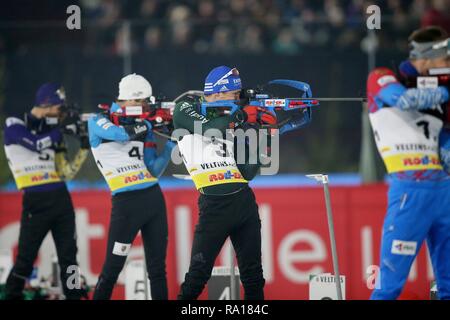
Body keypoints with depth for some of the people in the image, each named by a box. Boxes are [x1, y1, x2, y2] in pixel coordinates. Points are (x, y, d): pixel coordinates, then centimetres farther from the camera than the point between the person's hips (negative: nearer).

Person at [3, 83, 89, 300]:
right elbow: (36, 143, -21)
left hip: (61, 199, 6)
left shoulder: (52, 132, 14)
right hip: (35, 202, -5)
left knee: (69, 256, 4)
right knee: (26, 257, -7)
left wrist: (84, 147, 1)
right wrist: (63, 128, -15)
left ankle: (74, 296, 8)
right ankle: (12, 296, 2)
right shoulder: (15, 125, -2)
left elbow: (66, 173, 10)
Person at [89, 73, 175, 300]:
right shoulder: (99, 122, -1)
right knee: (112, 268, -6)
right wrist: (151, 123, -11)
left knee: (157, 268, 7)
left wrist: (171, 145, 0)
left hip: (154, 198, 5)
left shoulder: (143, 126, 13)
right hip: (126, 202, -5)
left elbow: (153, 171, 11)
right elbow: (121, 133, -23)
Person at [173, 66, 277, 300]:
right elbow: (209, 130, -16)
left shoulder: (228, 120, 17)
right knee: (198, 275, -5)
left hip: (244, 201, 6)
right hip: (214, 206, -6)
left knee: (253, 276, 6)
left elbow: (247, 173, 9)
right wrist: (243, 114, -6)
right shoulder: (186, 109, 5)